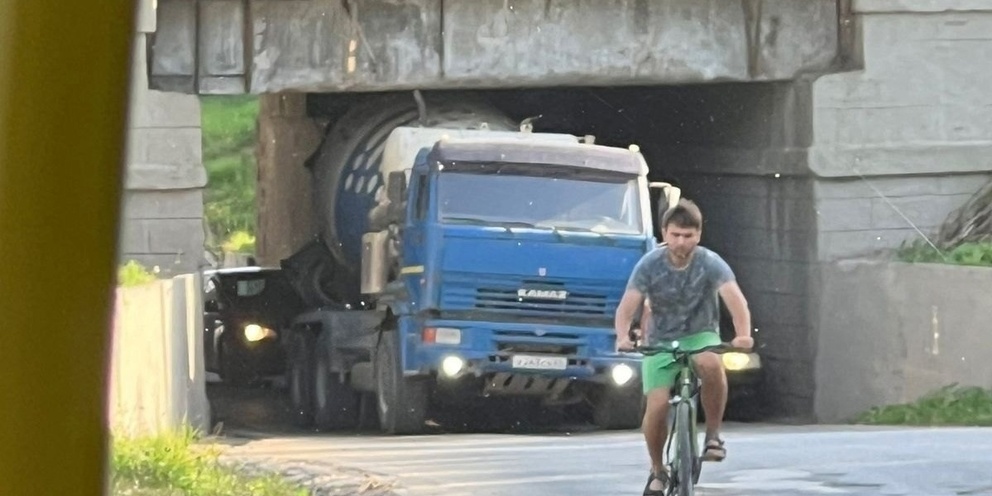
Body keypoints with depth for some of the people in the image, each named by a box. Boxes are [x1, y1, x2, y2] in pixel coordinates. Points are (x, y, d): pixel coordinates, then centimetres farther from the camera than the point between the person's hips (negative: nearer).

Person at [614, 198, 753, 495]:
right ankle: (657, 470, 10)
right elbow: (627, 308, -18)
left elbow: (735, 299, -28)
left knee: (710, 364, -37)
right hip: (660, 341, 1)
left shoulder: (710, 264, -15)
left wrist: (743, 335, -48)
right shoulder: (650, 265, -12)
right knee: (657, 407, -17)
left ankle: (713, 434, -17)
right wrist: (623, 337, -40)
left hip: (701, 336, -1)